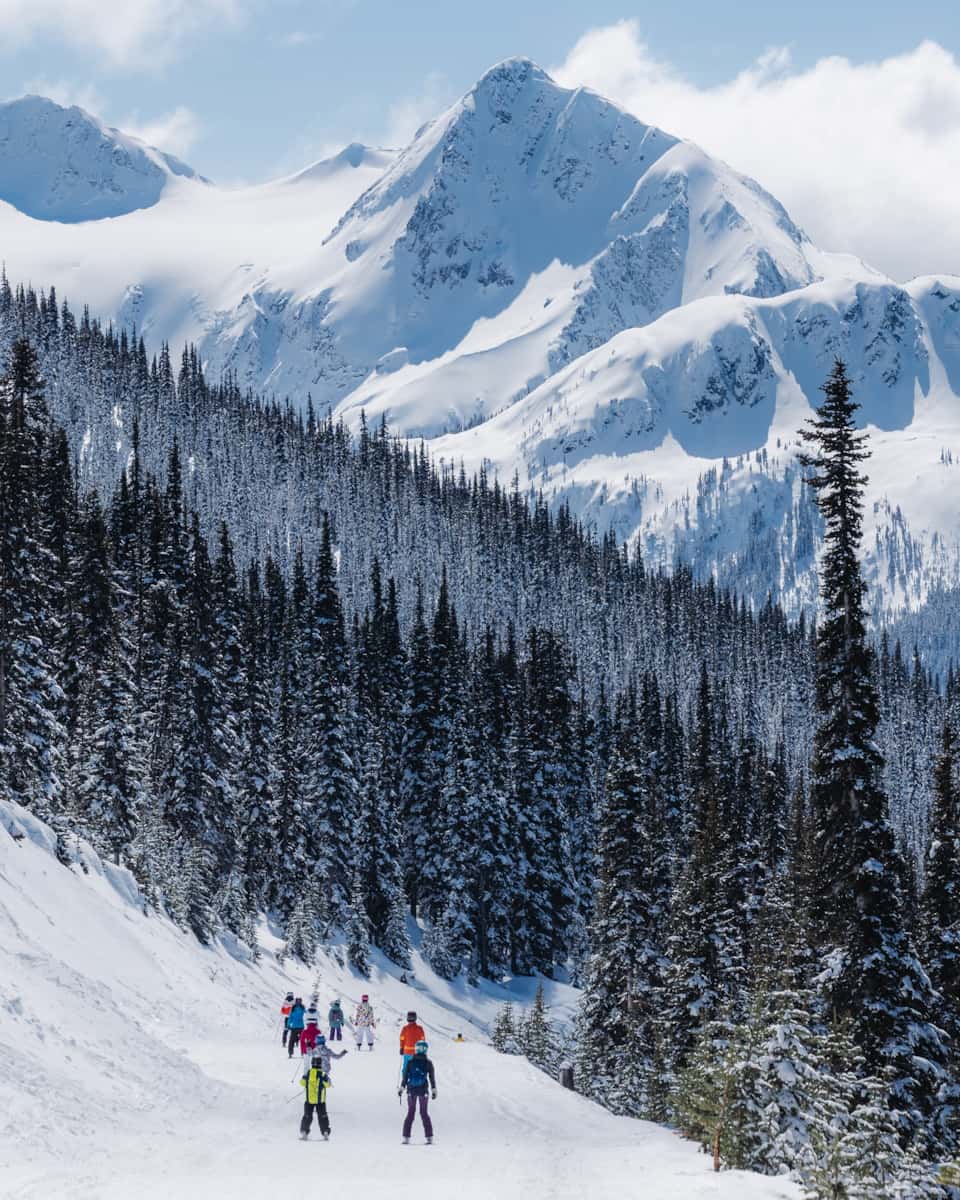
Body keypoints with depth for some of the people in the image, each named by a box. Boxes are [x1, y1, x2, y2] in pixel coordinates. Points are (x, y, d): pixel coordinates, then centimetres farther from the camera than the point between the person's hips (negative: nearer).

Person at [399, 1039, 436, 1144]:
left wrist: (401, 1088, 7)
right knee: (424, 1113, 9)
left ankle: (406, 1137, 4)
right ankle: (429, 1137, 5)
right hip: (423, 1091, 0)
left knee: (410, 1113, 10)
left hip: (411, 1091, 0)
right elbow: (432, 1078, 0)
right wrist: (434, 1090, 8)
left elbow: (405, 1076, -1)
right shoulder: (428, 1063, -3)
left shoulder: (409, 1062, -3)